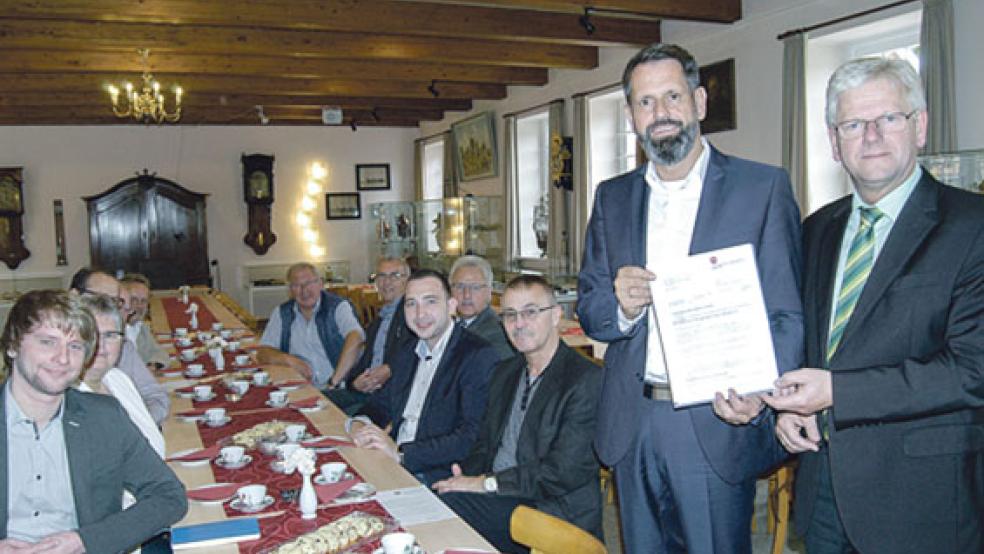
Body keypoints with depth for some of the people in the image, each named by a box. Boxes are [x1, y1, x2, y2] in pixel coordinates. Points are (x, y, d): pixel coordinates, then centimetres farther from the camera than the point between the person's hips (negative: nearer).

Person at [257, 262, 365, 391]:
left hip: (339, 390, -4)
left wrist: (334, 380, -28)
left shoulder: (338, 306, -2)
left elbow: (355, 339, -20)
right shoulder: (281, 313, 11)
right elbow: (262, 353, 12)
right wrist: (289, 359, -8)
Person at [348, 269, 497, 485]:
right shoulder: (407, 352, 14)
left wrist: (401, 452, -25)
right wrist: (358, 424, -3)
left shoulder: (479, 356, -13)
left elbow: (472, 438, -21)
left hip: (438, 480, -7)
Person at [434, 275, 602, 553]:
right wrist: (464, 476, -5)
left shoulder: (588, 381, -12)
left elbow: (565, 471, -18)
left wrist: (488, 482, -15)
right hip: (494, 498, 7)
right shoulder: (504, 372, 14)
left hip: (553, 515, -6)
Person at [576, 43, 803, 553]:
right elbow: (587, 307, 10)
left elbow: (788, 314, -7)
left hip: (717, 425, -4)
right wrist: (620, 306, -14)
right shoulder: (612, 197, 10)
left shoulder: (764, 188, -3)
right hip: (631, 429, 4)